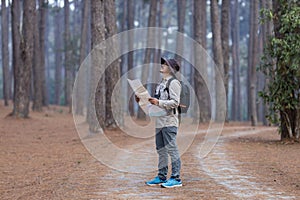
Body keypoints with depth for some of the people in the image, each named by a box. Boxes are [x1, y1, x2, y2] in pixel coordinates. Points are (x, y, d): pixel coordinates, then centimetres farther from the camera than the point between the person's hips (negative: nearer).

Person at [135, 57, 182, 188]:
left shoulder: (174, 83, -8)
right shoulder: (161, 83, 19)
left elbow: (175, 102, -17)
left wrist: (158, 102, -23)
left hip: (169, 121, -9)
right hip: (159, 121, 10)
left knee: (172, 149, -9)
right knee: (161, 150, 13)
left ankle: (176, 178, -7)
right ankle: (162, 177, 21)